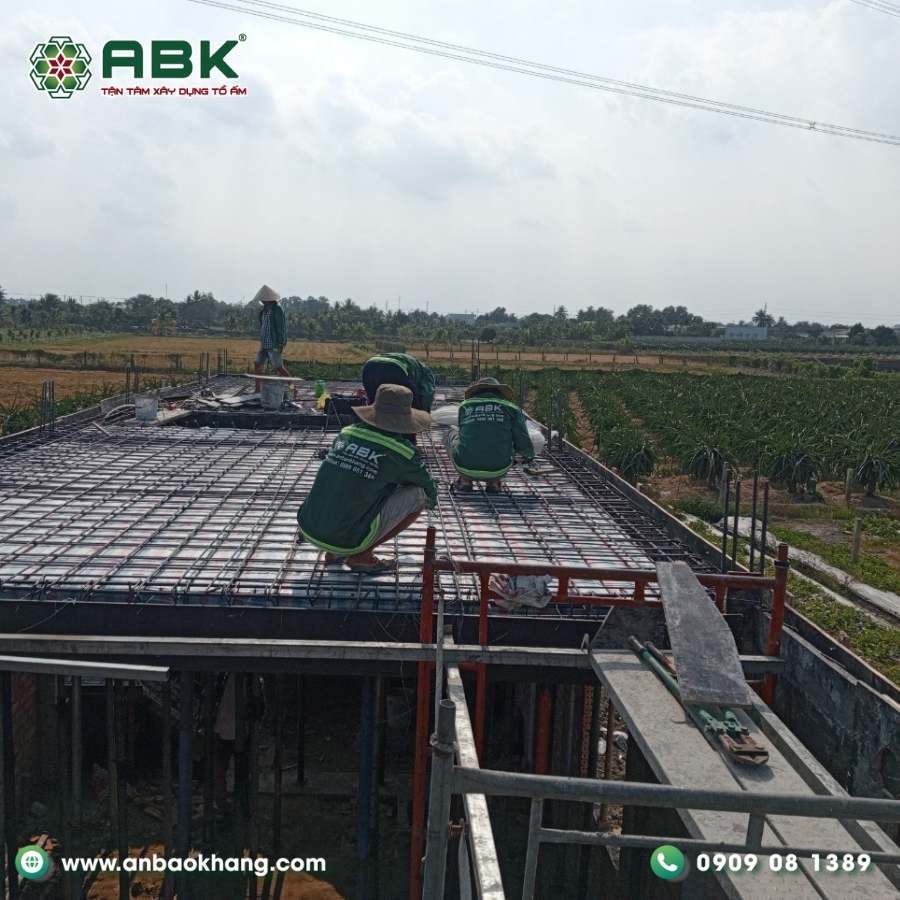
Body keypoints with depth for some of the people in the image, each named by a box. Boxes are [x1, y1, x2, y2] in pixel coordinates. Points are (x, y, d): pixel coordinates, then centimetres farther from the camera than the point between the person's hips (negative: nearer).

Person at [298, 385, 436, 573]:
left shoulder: (347, 433, 8)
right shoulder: (404, 453, -9)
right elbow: (429, 490, 10)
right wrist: (431, 500, 35)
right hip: (348, 540, -6)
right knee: (418, 493, 2)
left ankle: (335, 553, 18)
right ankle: (361, 555, 3)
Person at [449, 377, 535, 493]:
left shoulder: (465, 406, 13)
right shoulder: (510, 408, 8)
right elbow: (523, 444, 3)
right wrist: (529, 454, 27)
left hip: (466, 467, 1)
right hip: (497, 470, -1)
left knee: (453, 434, 30)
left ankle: (465, 479, 15)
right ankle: (493, 481, 13)